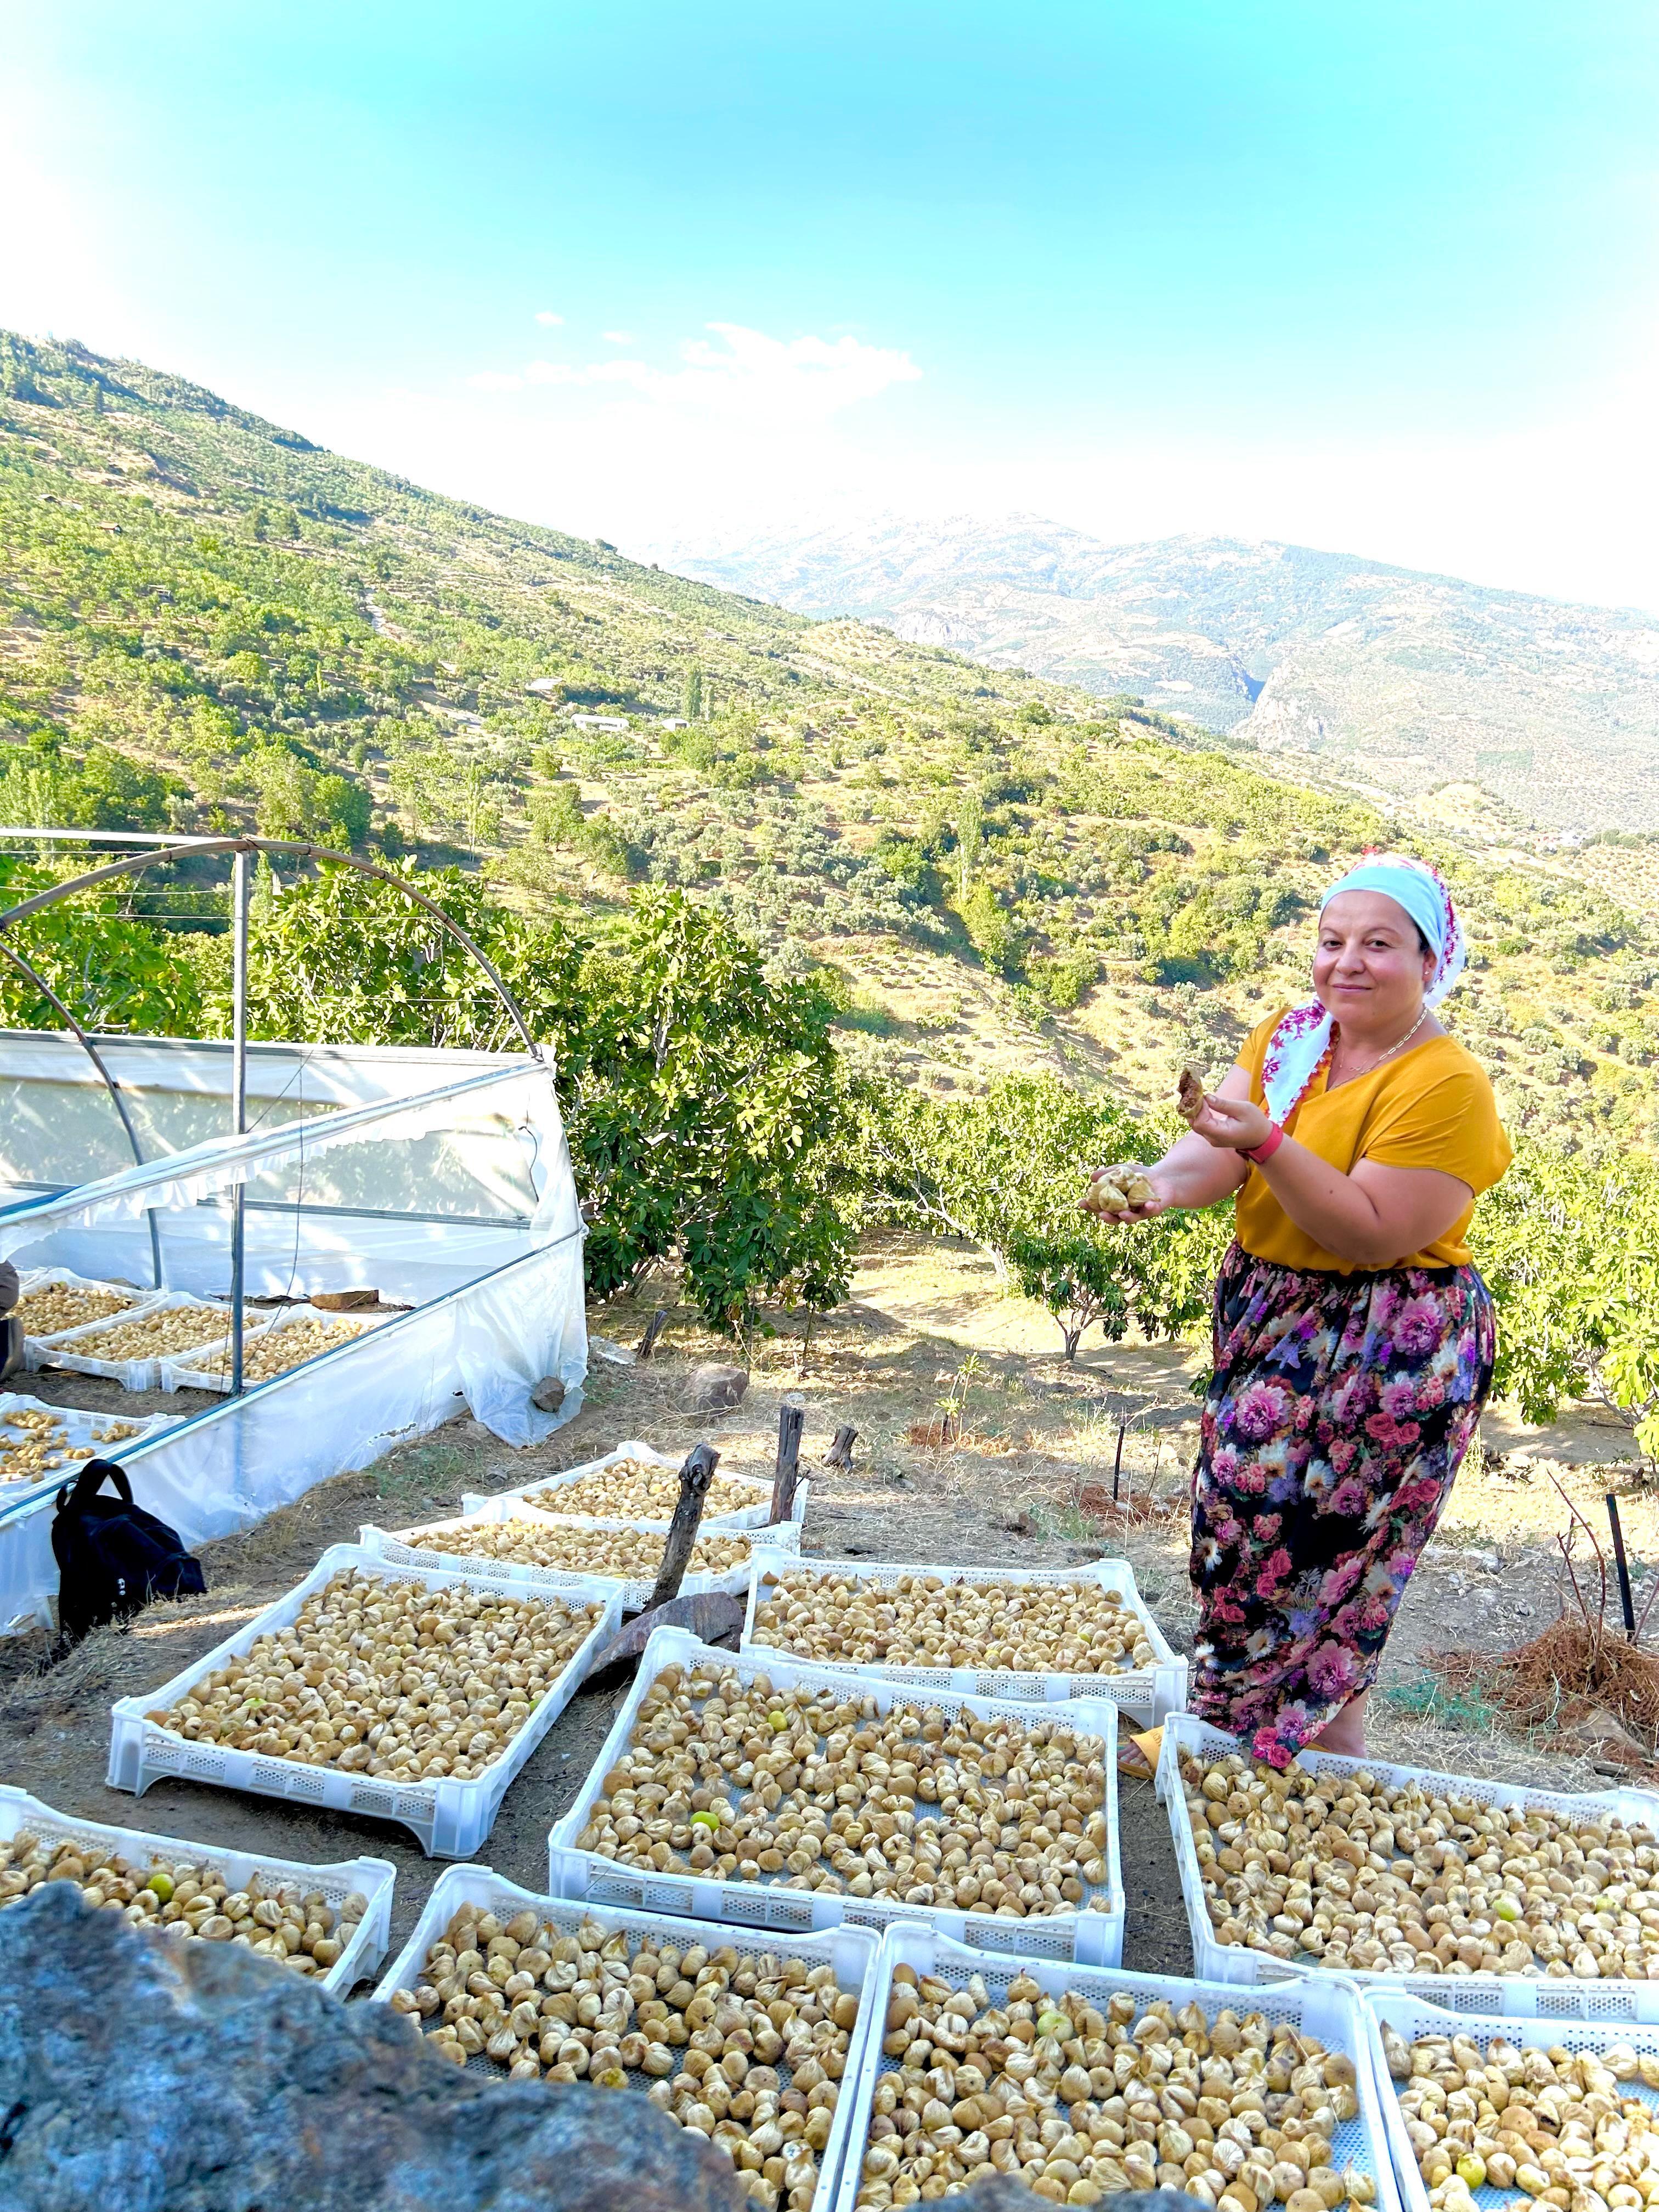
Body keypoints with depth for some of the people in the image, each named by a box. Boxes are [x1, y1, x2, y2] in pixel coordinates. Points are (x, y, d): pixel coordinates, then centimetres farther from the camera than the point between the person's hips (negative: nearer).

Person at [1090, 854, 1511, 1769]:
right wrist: (1163, 1181, -31)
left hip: (1384, 1348, -7)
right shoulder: (1286, 1036, 3)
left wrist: (1268, 1143, -33)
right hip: (1268, 1317, 7)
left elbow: (1376, 1236, -23)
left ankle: (1329, 1759, 20)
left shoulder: (1446, 1085, -17)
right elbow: (1221, 1149, -9)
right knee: (1244, 1520, 12)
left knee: (1299, 1544, -2)